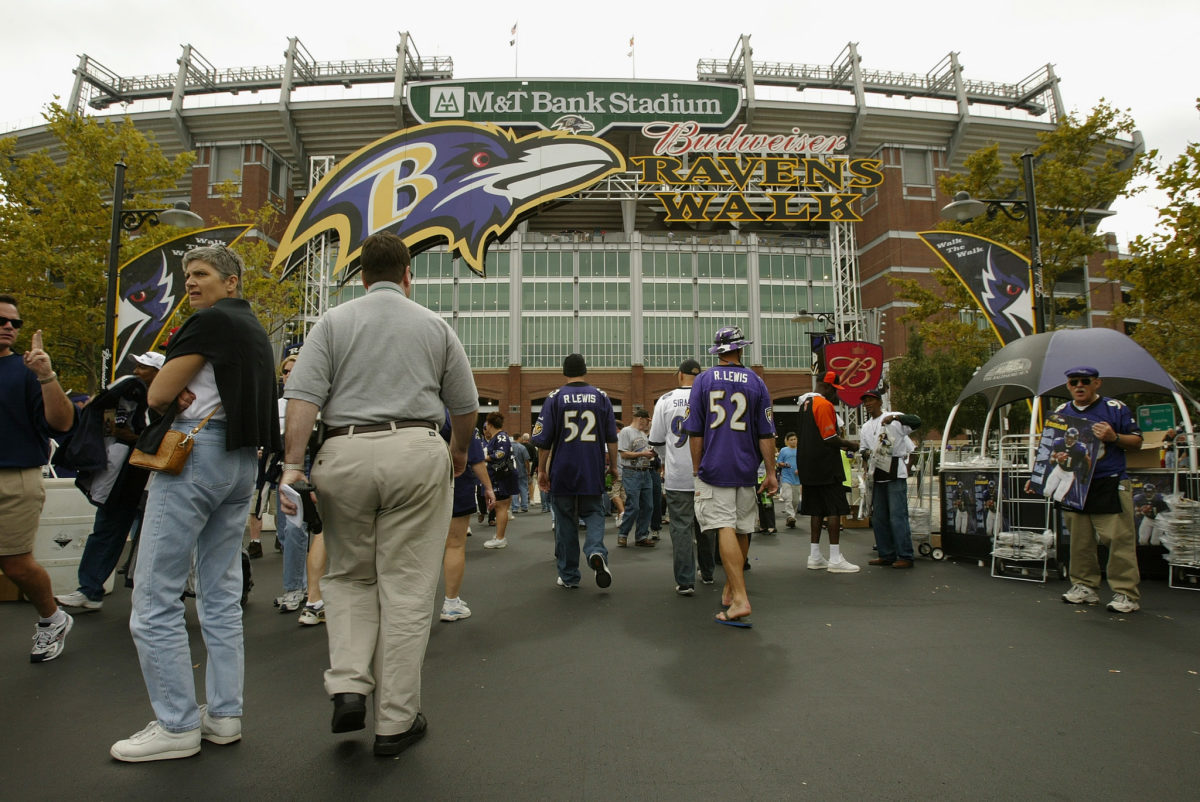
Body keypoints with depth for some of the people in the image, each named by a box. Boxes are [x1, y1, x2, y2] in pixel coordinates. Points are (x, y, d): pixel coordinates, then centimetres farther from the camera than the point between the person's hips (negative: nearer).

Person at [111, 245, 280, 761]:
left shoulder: (210, 321, -8)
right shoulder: (256, 331, 19)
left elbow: (157, 396, -8)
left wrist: (174, 399, 13)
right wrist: (187, 396, 2)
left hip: (194, 453, -9)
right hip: (242, 460, 9)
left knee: (154, 598, -2)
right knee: (221, 594, 11)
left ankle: (177, 726, 3)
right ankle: (224, 715, 16)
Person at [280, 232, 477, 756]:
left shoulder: (334, 322, 9)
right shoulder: (435, 326, 11)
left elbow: (303, 397, -4)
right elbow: (465, 407, 13)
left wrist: (292, 464, -5)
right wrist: (459, 451, 29)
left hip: (345, 453, 1)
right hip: (417, 451, 0)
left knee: (349, 575, 20)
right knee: (406, 589, 4)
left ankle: (349, 685, 7)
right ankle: (396, 721, 12)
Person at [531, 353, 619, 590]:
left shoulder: (554, 398, -3)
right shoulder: (601, 397, 3)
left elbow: (544, 440, -3)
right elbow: (612, 437, 5)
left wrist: (542, 470, 5)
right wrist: (613, 465, 15)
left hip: (562, 473, -1)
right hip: (593, 473, 1)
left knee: (565, 522, 8)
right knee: (594, 514, 12)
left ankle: (568, 576, 14)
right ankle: (596, 551, -17)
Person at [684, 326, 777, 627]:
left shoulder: (703, 380, 1)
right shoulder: (755, 382, 3)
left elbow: (695, 432, 0)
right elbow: (766, 434, 2)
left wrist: (697, 467, 9)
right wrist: (771, 472, 6)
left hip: (714, 468, -2)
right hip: (746, 470, 2)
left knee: (725, 529, -7)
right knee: (741, 531, 14)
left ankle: (740, 599, -17)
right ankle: (730, 589, 28)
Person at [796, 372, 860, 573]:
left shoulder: (806, 404, 17)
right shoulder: (824, 405, -13)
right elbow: (830, 438, -18)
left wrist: (841, 443, 20)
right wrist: (849, 445, -2)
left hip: (809, 466, 9)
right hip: (826, 467, -9)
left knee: (816, 510, 11)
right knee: (835, 509, -5)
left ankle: (815, 556, 14)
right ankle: (835, 558, -4)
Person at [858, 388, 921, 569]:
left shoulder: (893, 418, -4)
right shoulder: (865, 428, 17)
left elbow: (917, 422, -18)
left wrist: (895, 417, -32)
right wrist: (866, 453, -2)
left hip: (895, 474, -7)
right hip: (877, 476, 7)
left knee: (897, 516, -11)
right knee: (878, 517, 8)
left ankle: (905, 556, -5)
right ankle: (886, 555, 17)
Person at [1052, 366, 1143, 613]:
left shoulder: (1116, 409, 2)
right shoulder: (1061, 413, 13)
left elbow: (1137, 441, 4)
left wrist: (1114, 437, -15)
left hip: (1110, 485, -4)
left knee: (1119, 538, -6)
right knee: (1079, 539, 8)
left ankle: (1126, 593, 1)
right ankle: (1084, 587, 18)